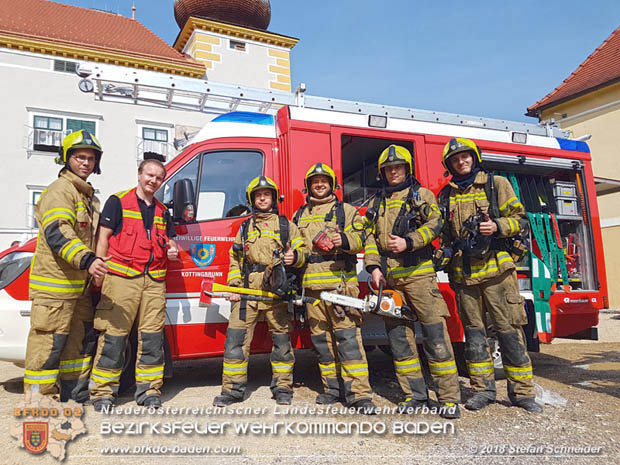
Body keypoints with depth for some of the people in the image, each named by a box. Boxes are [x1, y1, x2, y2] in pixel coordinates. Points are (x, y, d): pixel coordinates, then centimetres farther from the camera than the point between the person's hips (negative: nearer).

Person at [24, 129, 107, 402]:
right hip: (54, 284, -10)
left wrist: (94, 267, 29)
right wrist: (86, 259, -39)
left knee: (81, 340, 17)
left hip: (79, 286, 10)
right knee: (49, 345, -6)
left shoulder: (88, 196, 20)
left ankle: (74, 395, 29)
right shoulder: (59, 191, -11)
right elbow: (57, 233, -26)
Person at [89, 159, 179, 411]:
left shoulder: (162, 211, 20)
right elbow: (103, 238, 1)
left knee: (152, 336, 4)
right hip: (122, 277, -5)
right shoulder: (118, 201, 5)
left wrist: (173, 251, 3)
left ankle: (149, 390, 13)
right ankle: (103, 391, 6)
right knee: (113, 334, -4)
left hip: (155, 281, 5)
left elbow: (170, 241, 27)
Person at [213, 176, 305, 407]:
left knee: (281, 339, 2)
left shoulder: (286, 225, 14)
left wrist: (294, 257, -13)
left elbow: (301, 251, 11)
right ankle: (232, 389, 7)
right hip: (247, 291, 2)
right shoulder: (245, 227, 21)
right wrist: (234, 286, 8)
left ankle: (283, 388, 16)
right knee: (236, 338, -3)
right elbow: (235, 259, 21)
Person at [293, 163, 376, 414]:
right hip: (311, 284, 5)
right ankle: (333, 388, 17)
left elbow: (360, 237, 0)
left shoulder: (345, 210, 11)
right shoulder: (300, 216, 23)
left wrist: (344, 240, -21)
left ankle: (359, 394, -10)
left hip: (340, 281, -4)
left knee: (347, 334, -11)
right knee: (321, 337, 7)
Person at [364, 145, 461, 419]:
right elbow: (371, 237, 15)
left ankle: (449, 398, -2)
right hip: (388, 277, 5)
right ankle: (415, 395, 13)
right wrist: (373, 266, 0)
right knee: (398, 335, 4)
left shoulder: (420, 195, 10)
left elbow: (435, 223, -4)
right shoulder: (378, 203, 21)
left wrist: (408, 242, -16)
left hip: (417, 272, -4)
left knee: (434, 333, -7)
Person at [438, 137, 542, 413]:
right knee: (473, 332, 6)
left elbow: (520, 219, 5)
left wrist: (497, 226, -12)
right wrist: (446, 258, 12)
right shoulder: (446, 195, 16)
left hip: (496, 268, -3)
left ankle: (522, 392, 8)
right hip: (463, 273, 3)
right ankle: (483, 390, 16)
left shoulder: (496, 184, 8)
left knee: (509, 330, -3)